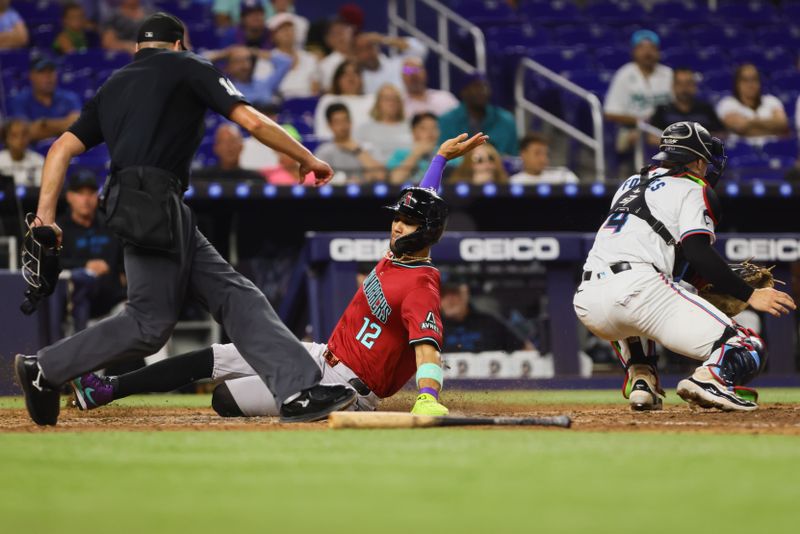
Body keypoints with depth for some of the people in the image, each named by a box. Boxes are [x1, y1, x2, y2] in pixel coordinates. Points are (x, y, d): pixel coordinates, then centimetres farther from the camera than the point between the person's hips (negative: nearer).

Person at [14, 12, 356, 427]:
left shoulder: (112, 87, 25)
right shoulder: (187, 67, 8)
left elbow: (62, 148, 15)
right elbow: (252, 121, 0)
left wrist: (45, 216, 10)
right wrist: (307, 159, 10)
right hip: (153, 207, -8)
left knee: (235, 296, 3)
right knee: (150, 321, -7)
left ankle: (299, 392, -8)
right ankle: (45, 370, -3)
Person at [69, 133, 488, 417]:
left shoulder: (420, 287, -22)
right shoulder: (398, 254, 6)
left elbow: (427, 347, -36)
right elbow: (420, 203, 24)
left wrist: (427, 400, -51)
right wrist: (441, 157, 29)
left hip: (346, 386, -10)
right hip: (323, 355, 10)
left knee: (226, 399, -16)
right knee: (212, 359, 8)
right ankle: (108, 390, 14)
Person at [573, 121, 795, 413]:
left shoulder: (630, 184, 30)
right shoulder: (694, 189, 10)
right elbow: (698, 254, -7)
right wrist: (749, 295, -7)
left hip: (586, 302, 7)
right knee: (747, 349, -5)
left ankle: (640, 380, 17)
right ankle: (707, 379, -35)